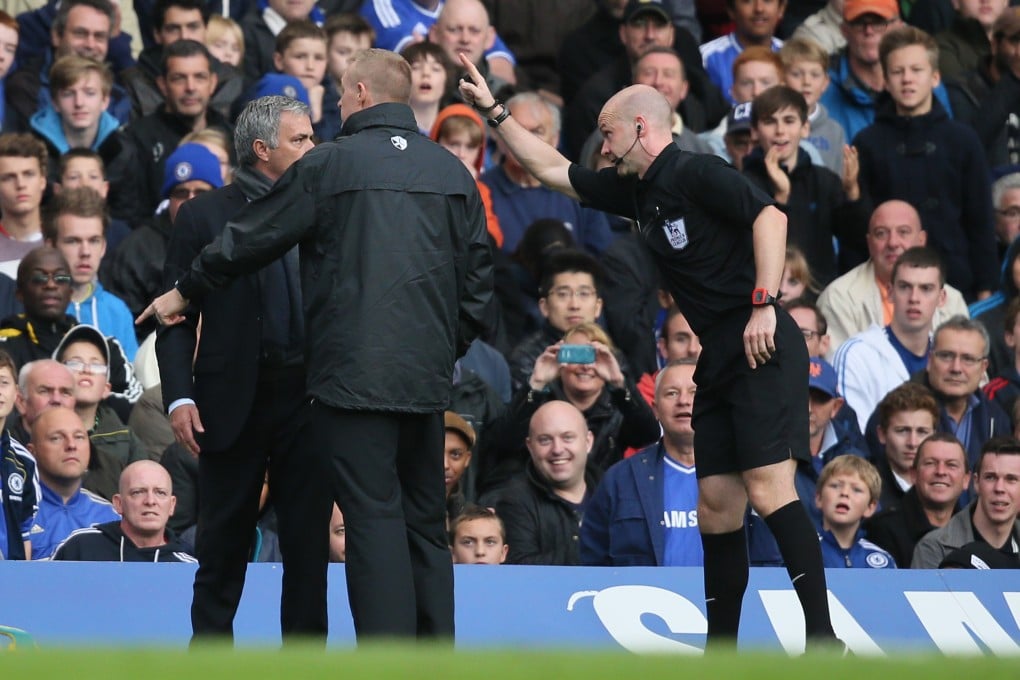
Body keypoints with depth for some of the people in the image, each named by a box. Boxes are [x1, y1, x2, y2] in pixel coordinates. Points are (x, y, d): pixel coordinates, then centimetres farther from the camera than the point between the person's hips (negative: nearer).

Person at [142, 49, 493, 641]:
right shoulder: (453, 171, 9)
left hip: (354, 373, -5)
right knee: (426, 523, 11)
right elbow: (479, 276, 10)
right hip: (427, 380, 5)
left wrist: (185, 292, 18)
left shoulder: (330, 165, -4)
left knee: (375, 521, -6)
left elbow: (251, 239, 4)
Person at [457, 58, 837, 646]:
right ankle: (721, 649, 11)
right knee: (717, 503, 7)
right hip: (719, 362, 9)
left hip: (762, 350, -9)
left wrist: (764, 304, -26)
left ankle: (822, 634, -22)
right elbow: (553, 169, 27)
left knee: (768, 489, -18)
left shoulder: (695, 174, -9)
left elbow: (769, 215, -20)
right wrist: (493, 110, 25)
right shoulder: (639, 192, 17)